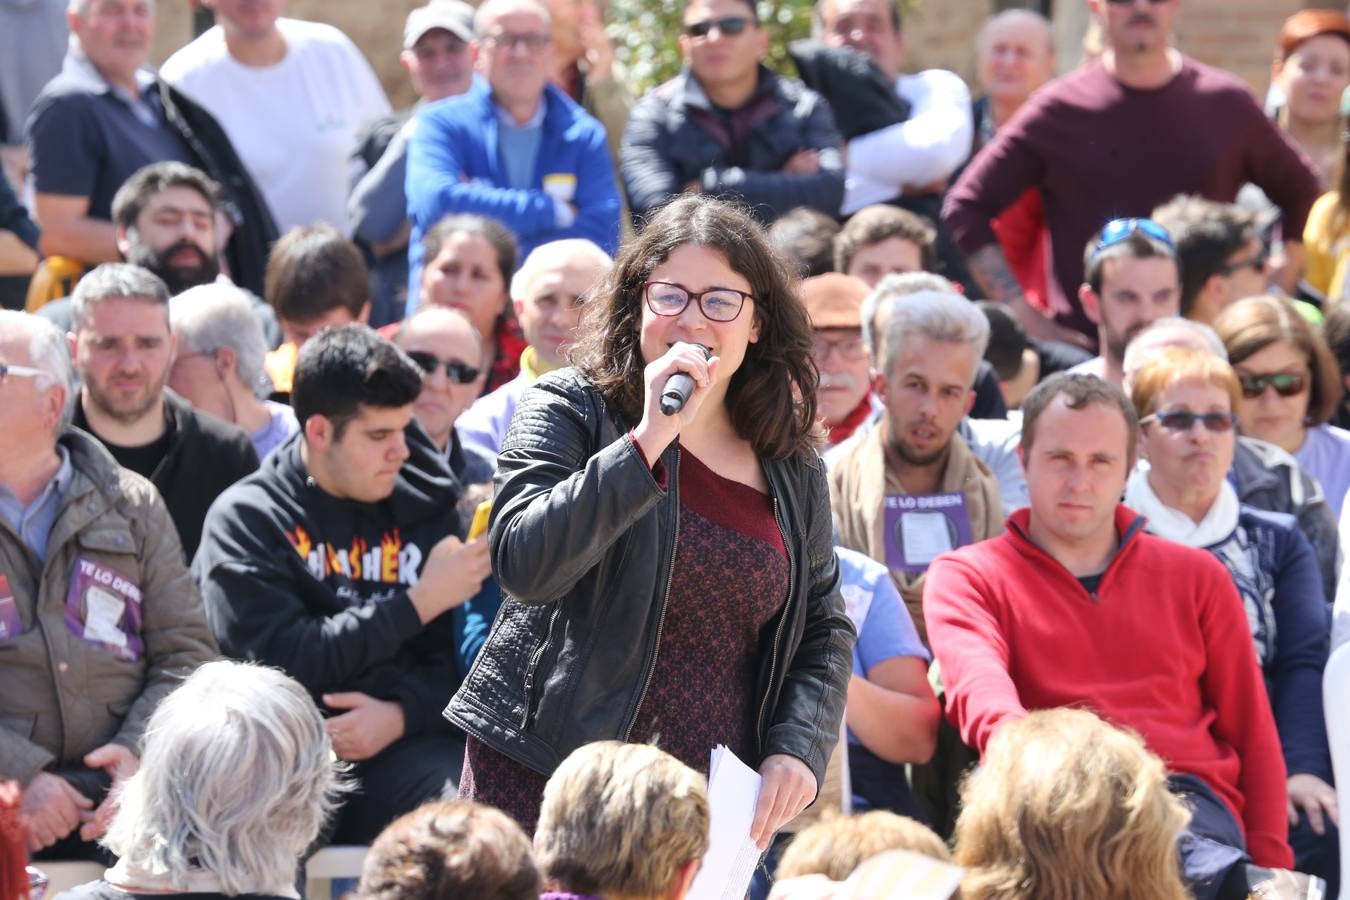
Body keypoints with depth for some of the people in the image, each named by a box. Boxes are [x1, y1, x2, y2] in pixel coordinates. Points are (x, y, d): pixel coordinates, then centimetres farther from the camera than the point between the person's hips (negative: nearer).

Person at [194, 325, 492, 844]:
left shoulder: (427, 509, 17)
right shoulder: (245, 519, 6)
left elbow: (457, 663, 13)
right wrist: (420, 601, -5)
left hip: (404, 742, 3)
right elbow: (279, 660, -8)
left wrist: (402, 714, -10)